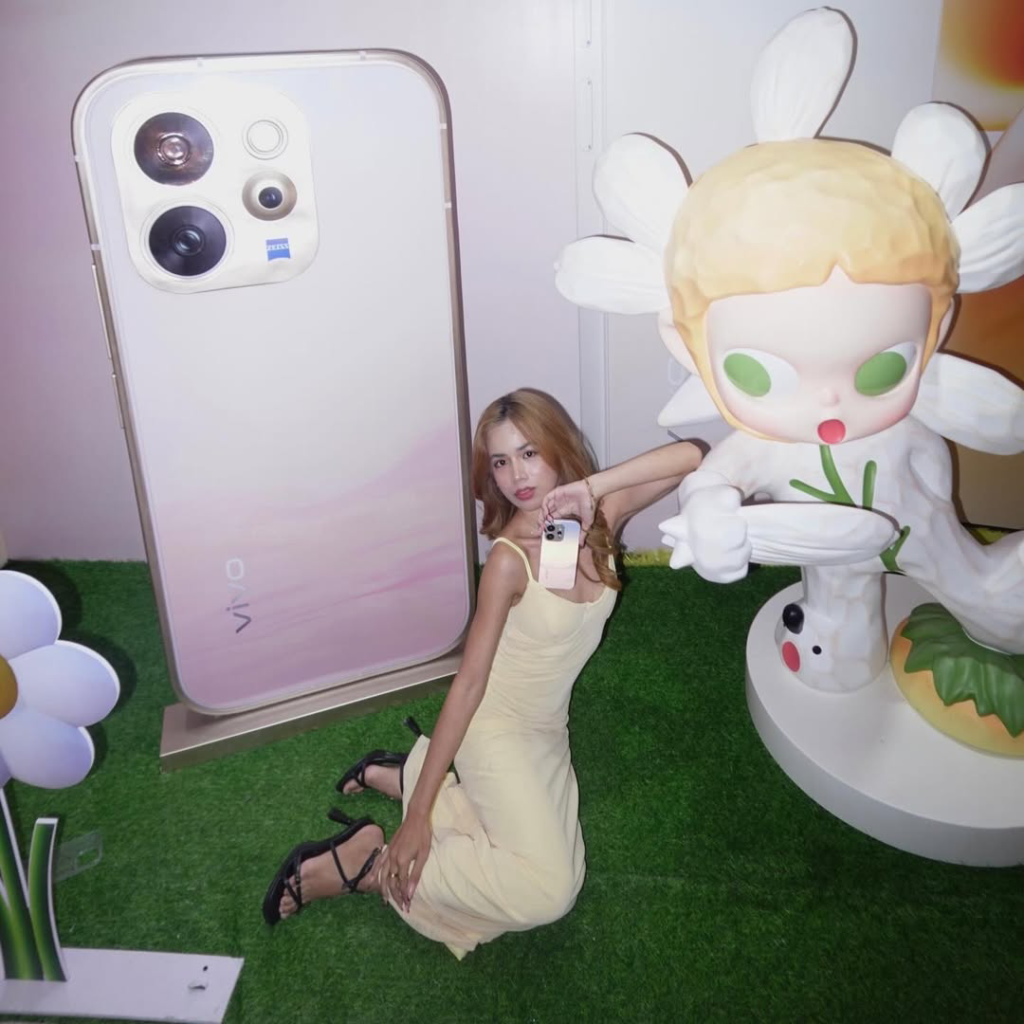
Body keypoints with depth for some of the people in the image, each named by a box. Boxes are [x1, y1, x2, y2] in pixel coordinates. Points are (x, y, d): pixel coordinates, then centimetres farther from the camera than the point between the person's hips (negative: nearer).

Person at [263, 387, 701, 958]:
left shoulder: (602, 514, -8)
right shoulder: (510, 560, -23)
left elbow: (689, 456, -16)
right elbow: (469, 682, -22)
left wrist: (595, 485, -28)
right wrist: (418, 816, -21)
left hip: (549, 732, 7)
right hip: (495, 729, -7)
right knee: (547, 891, -21)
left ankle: (403, 776, 15)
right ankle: (368, 864, -7)